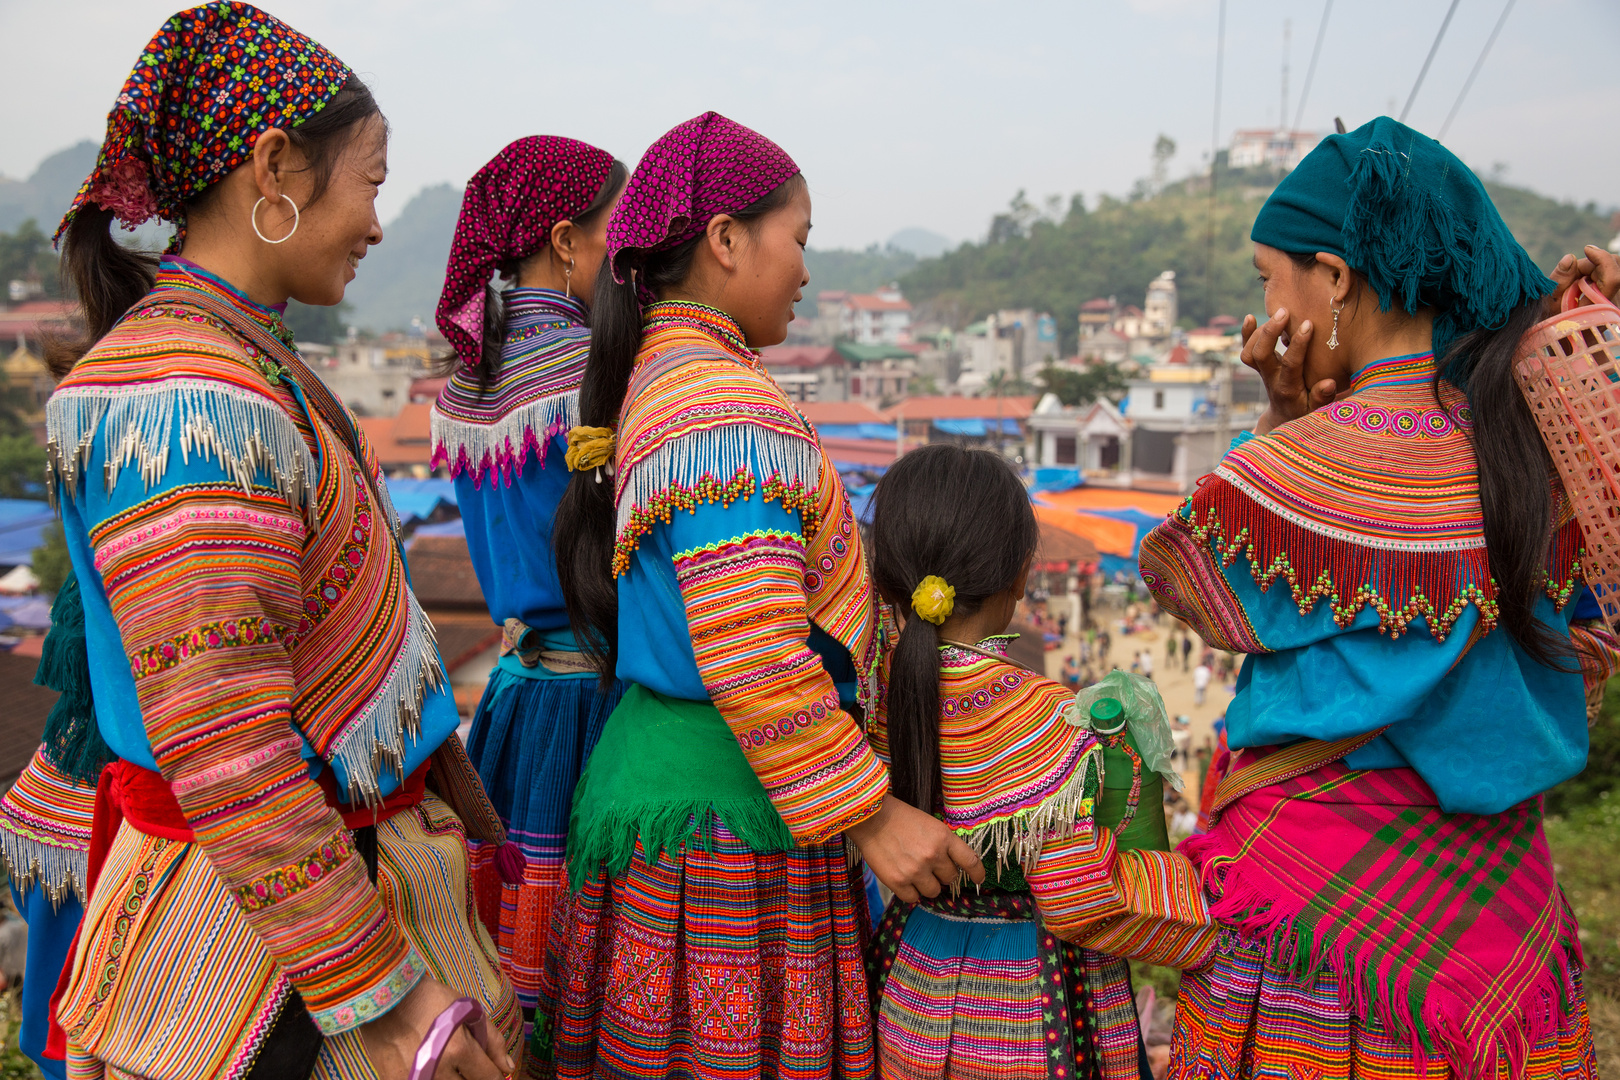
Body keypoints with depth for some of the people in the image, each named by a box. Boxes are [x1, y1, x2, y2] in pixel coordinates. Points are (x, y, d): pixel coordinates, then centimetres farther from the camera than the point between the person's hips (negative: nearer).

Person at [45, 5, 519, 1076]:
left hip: (363, 853, 9)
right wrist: (376, 992, -21)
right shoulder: (186, 400, -22)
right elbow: (222, 742, -26)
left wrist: (441, 771, 23)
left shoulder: (247, 360, 9)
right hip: (252, 913, -9)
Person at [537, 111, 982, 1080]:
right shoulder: (730, 407, -17)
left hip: (650, 772, 10)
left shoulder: (655, 381, 15)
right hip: (728, 816, -10)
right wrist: (872, 814, -17)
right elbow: (754, 662, -24)